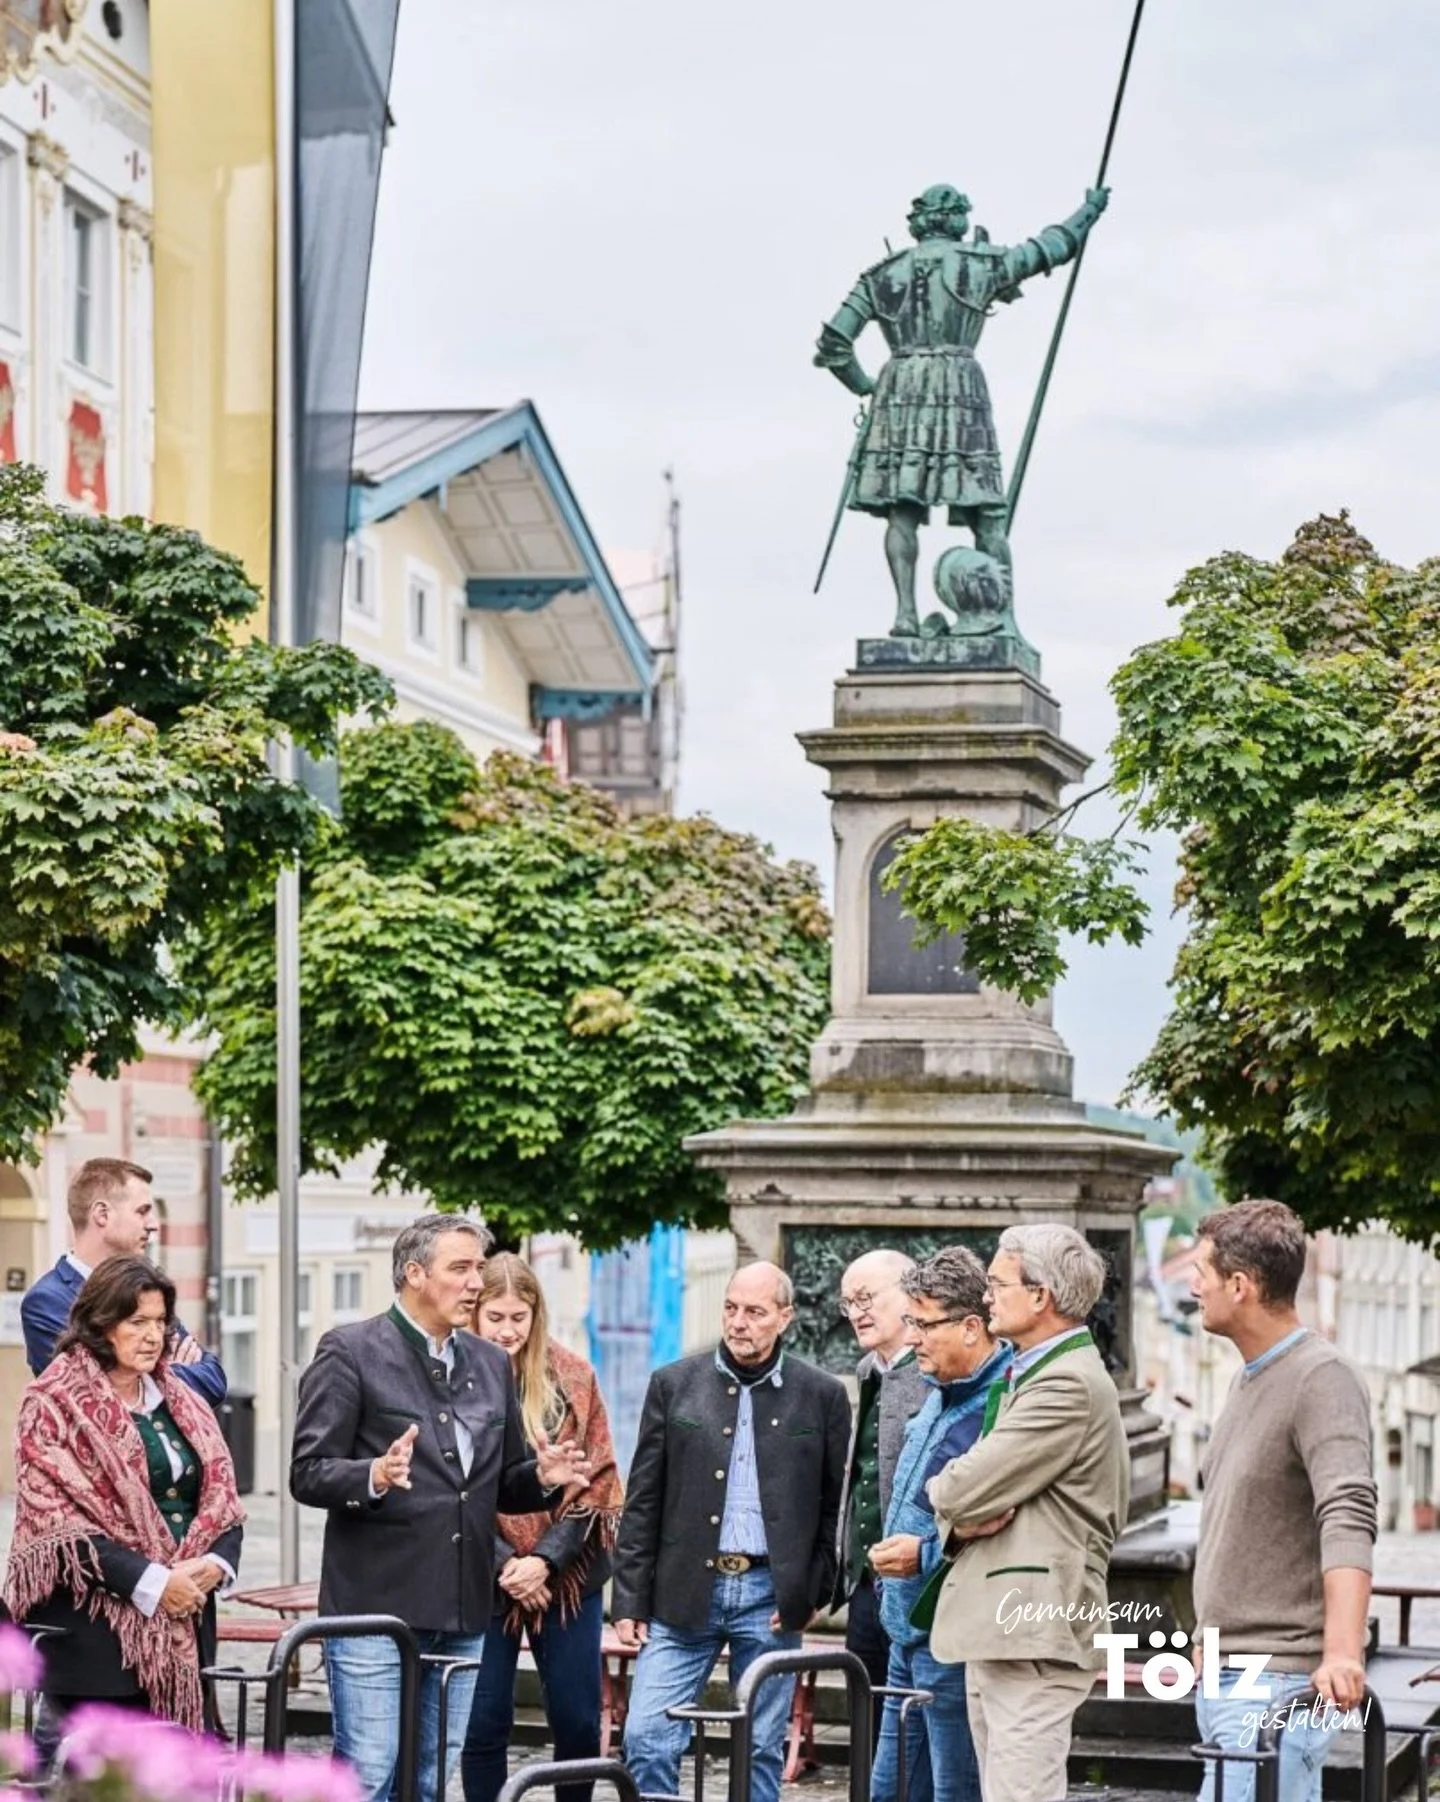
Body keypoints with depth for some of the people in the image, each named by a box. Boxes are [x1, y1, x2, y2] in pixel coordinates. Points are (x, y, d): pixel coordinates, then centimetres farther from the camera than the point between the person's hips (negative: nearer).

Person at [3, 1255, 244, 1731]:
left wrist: (217, 1560, -7)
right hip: (96, 1626, -6)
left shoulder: (180, 1403, 17)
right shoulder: (55, 1405, -4)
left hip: (181, 1626, 6)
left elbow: (223, 1499, 15)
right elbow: (55, 1518, -13)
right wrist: (151, 1582, -18)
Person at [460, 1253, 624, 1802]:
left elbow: (597, 1479, -1)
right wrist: (503, 1564, -14)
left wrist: (545, 1559, -11)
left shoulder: (571, 1377, 0)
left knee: (577, 1720, 5)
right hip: (483, 1581, -1)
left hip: (566, 1574, 1)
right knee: (484, 1722, 2)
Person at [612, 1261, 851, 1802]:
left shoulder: (823, 1396, 3)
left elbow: (836, 1506, 7)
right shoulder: (674, 1384, 4)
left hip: (771, 1595, 0)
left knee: (762, 1750, 6)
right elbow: (643, 1502, 5)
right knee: (647, 1738, -6)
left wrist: (813, 1592, -1)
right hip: (684, 1594, 0)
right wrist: (630, 1599, 1)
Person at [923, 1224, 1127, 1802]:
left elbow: (960, 1489, -18)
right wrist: (963, 1515, -3)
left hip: (1034, 1630, -11)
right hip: (996, 1626, 11)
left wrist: (945, 1492, 6)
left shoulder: (1070, 1385, -14)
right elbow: (951, 1498, 20)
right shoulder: (1024, 1375, 21)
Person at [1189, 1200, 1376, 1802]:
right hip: (1225, 1683, 9)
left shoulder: (1322, 1380, -14)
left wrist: (1342, 1649, -38)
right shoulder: (1249, 1379, 18)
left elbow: (1347, 1518, -26)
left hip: (1276, 1685, -9)